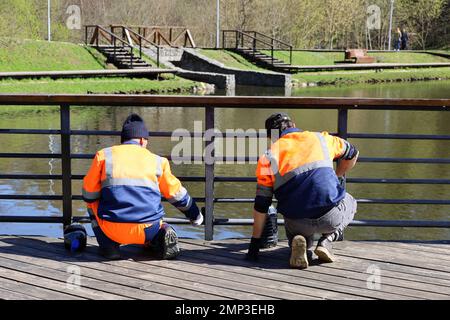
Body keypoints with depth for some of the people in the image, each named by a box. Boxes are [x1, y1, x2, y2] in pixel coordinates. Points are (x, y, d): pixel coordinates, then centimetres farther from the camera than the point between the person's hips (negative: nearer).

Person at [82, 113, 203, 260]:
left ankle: (108, 245, 10)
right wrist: (195, 215, 38)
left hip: (113, 231, -1)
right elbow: (176, 193, 21)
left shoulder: (104, 155, 7)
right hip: (147, 232, 1)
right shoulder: (157, 160, 11)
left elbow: (89, 194, 11)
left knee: (93, 203, 27)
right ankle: (160, 237, 3)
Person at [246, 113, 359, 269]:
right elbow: (352, 153, 30)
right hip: (331, 216, 0)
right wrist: (337, 177, 48)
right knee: (350, 202, 35)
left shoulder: (268, 157, 6)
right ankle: (326, 241, 9)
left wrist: (255, 242, 16)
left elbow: (261, 205, 7)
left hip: (298, 223, 0)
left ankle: (298, 243, 0)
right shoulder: (320, 139, 12)